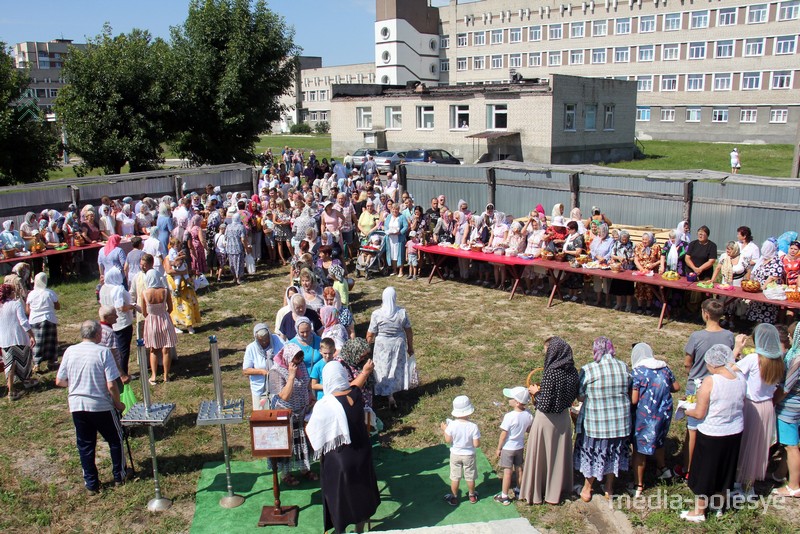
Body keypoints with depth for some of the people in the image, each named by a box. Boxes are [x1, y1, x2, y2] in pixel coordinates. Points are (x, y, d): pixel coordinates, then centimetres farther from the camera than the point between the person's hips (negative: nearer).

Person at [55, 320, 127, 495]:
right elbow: (111, 385, -17)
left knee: (85, 445, 15)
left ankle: (91, 484, 21)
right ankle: (119, 476, 27)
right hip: (101, 406, -3)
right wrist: (118, 403, -1)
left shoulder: (70, 351, -3)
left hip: (77, 406, 3)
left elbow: (59, 382, 4)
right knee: (115, 440, 17)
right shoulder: (103, 352, -14)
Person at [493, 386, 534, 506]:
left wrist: (498, 448, -8)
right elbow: (529, 429, 3)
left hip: (508, 447, -5)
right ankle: (519, 490, 39)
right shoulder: (528, 415, -12)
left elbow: (503, 435, -20)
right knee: (519, 468, 21)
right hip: (520, 446, 6)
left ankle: (504, 496, 14)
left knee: (507, 471, 4)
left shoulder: (509, 416, -28)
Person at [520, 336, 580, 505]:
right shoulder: (572, 371, -5)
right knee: (559, 453, 21)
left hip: (547, 420, -7)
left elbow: (545, 405, -25)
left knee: (541, 455, 10)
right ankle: (557, 489, 37)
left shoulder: (551, 373, -26)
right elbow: (572, 396, 8)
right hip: (563, 418, 7)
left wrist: (536, 392, -6)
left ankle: (536, 492, 24)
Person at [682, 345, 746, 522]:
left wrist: (687, 411, 0)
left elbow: (699, 414, -20)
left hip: (711, 434, -6)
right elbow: (741, 406, 7)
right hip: (735, 433, 6)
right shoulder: (741, 379, -7)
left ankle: (699, 511, 27)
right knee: (725, 469, 23)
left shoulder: (710, 381, -25)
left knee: (705, 472, 12)